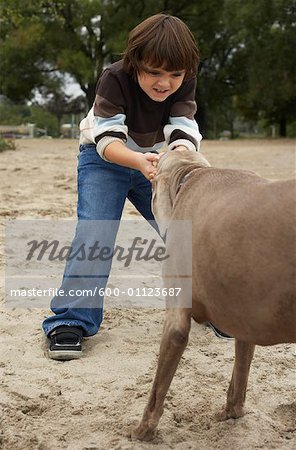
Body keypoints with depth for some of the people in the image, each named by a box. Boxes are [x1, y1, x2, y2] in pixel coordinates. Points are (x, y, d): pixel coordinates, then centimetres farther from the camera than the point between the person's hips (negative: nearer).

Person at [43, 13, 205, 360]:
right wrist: (139, 161, -54)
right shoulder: (114, 79, -28)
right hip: (104, 161, -4)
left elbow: (183, 133, -26)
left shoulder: (184, 84, -17)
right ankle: (72, 320, -18)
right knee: (94, 234, -21)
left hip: (156, 163, 4)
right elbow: (108, 139, -34)